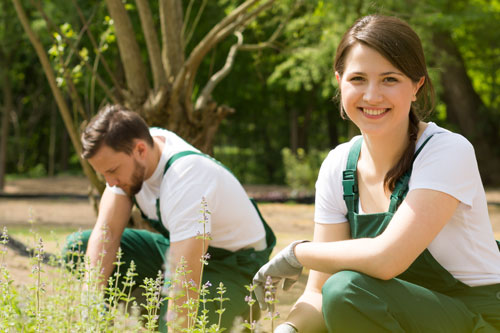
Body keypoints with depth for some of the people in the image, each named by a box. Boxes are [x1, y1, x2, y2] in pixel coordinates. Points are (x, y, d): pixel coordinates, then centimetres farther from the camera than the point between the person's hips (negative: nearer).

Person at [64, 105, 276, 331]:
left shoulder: (187, 178, -36)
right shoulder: (123, 151, -13)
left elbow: (186, 282, -40)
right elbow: (106, 231, -11)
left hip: (233, 267, -8)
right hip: (177, 247, 8)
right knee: (79, 246, -3)